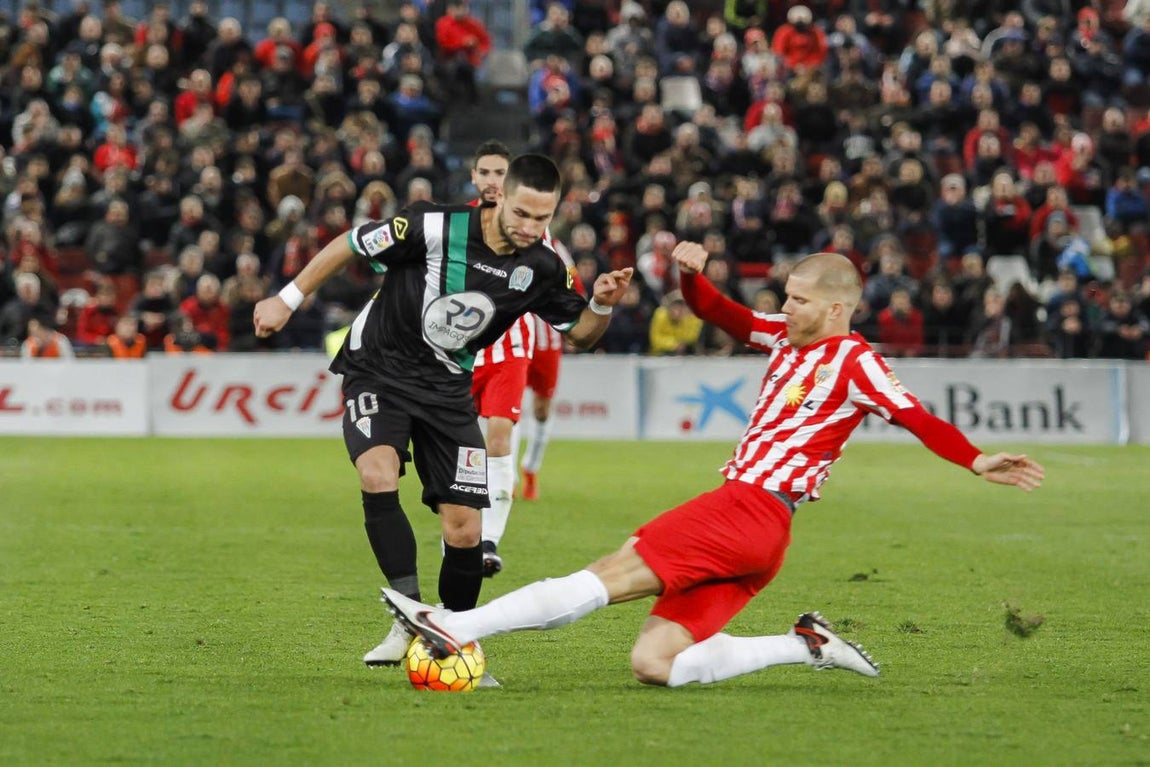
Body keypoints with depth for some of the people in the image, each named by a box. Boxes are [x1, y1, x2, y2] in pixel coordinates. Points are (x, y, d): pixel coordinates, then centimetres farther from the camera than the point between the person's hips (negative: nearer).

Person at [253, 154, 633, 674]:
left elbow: (579, 333, 7)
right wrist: (287, 300, -4)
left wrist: (602, 305, -15)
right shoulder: (435, 229, -22)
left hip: (447, 388, 4)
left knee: (464, 531, -4)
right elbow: (350, 245, -9)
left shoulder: (541, 269, -8)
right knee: (378, 476, -31)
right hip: (379, 372, -4)